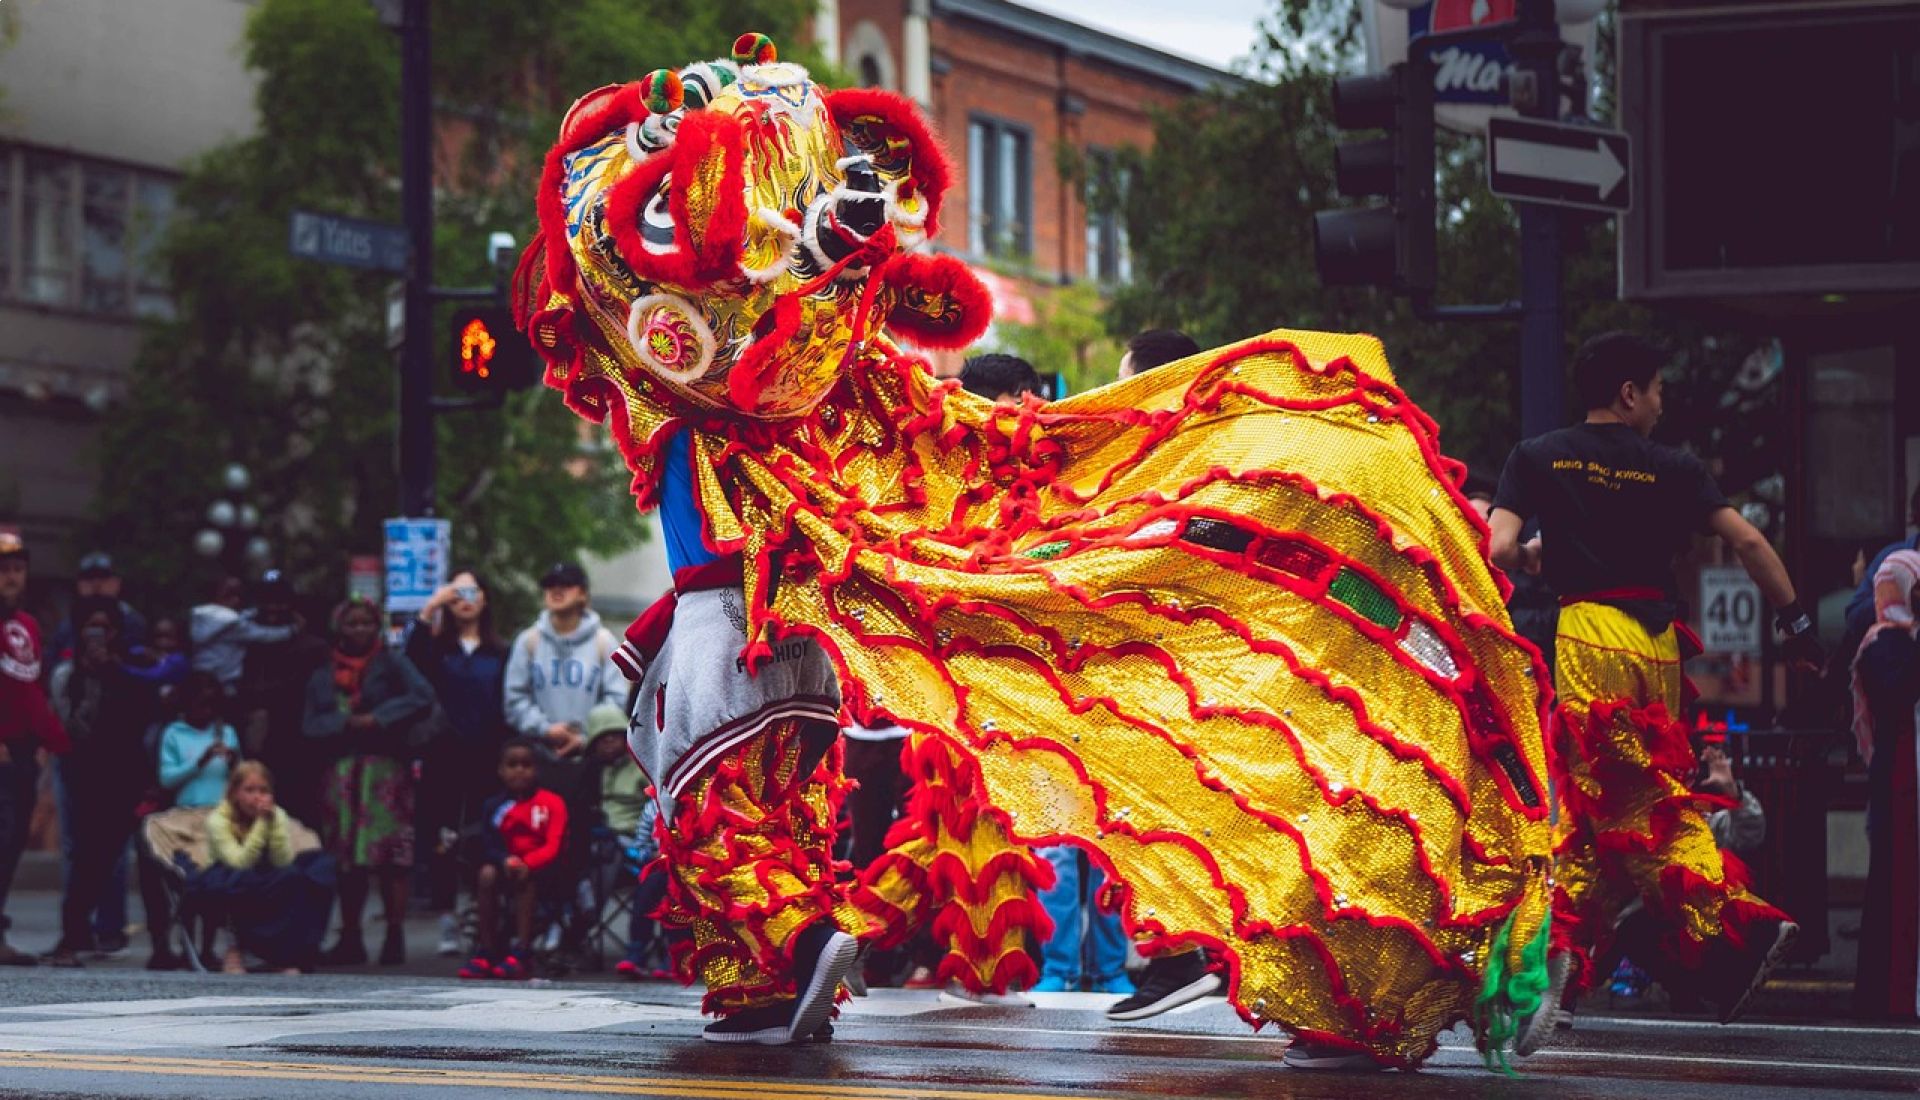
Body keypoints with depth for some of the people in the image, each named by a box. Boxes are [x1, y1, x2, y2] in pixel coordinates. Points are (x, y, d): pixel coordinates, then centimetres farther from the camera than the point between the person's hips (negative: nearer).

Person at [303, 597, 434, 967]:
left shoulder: (392, 664, 6)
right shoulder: (323, 677, 16)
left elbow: (423, 697, -9)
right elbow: (311, 725, 6)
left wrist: (378, 718, -13)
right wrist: (347, 723, -10)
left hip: (386, 769, -4)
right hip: (342, 771, 4)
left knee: (391, 854, -10)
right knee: (346, 858, 3)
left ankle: (395, 936, -10)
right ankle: (350, 939, 8)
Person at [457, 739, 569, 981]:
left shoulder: (552, 804, -3)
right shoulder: (495, 806, 5)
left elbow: (553, 847, -13)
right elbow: (489, 846, -3)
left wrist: (527, 864, -32)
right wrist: (506, 861, -28)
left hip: (544, 872, -3)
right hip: (508, 866, 3)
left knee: (524, 877, -35)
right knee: (487, 873, -28)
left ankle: (521, 954, -38)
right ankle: (487, 952, -26)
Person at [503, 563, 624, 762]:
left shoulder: (603, 641, 4)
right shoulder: (529, 641, 8)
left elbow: (616, 700, -2)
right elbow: (515, 697, 3)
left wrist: (587, 738, -12)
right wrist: (545, 729, -11)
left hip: (591, 760, -1)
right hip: (540, 758, 1)